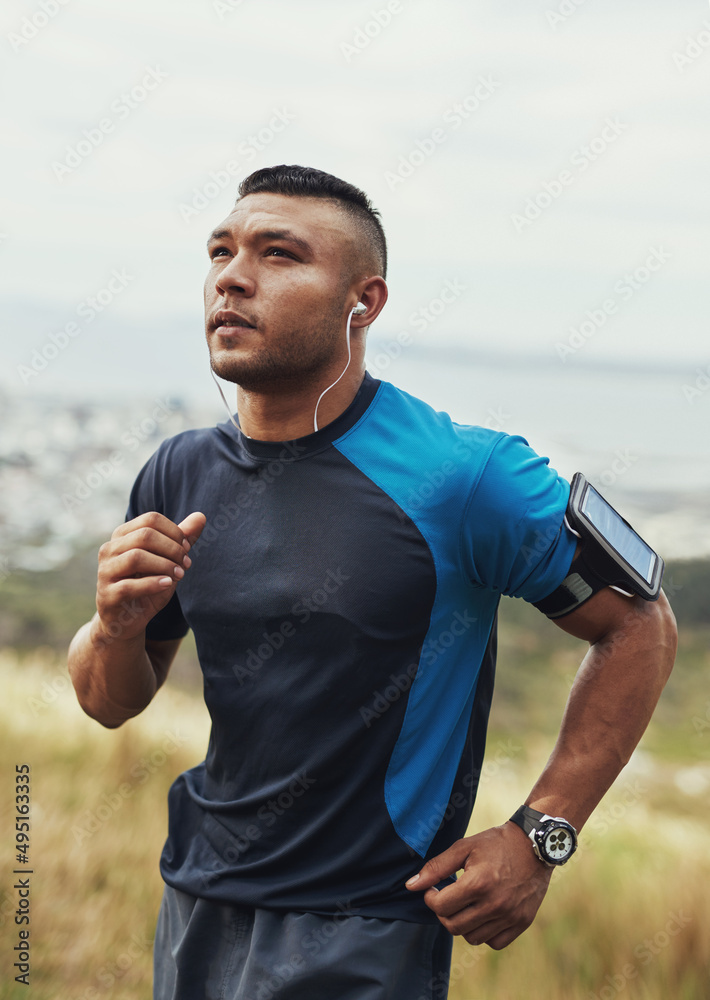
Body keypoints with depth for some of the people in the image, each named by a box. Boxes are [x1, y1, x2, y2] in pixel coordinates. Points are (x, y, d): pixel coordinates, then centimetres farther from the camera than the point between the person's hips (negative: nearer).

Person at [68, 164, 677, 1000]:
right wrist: (118, 625, -13)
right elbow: (109, 703, 10)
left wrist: (538, 835, -12)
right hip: (196, 911, 6)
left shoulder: (462, 478, -16)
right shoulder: (180, 475, 0)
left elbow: (639, 626, -8)